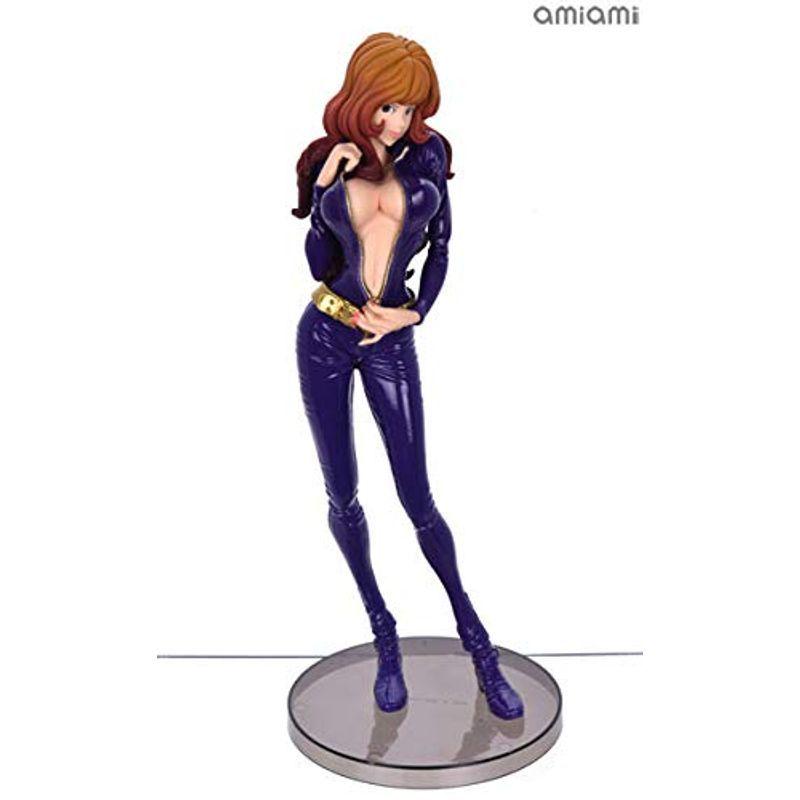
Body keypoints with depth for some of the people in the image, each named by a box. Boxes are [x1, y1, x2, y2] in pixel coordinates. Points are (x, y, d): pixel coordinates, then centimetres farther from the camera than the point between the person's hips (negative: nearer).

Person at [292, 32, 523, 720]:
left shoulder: (427, 154, 0)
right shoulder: (328, 162, 0)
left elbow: (440, 246, 8)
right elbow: (319, 264, 1)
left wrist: (415, 313, -4)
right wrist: (325, 190, -10)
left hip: (391, 340, -1)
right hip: (325, 334, 1)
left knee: (417, 499, -2)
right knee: (342, 495, 6)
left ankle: (472, 631, 18)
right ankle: (383, 633, 24)